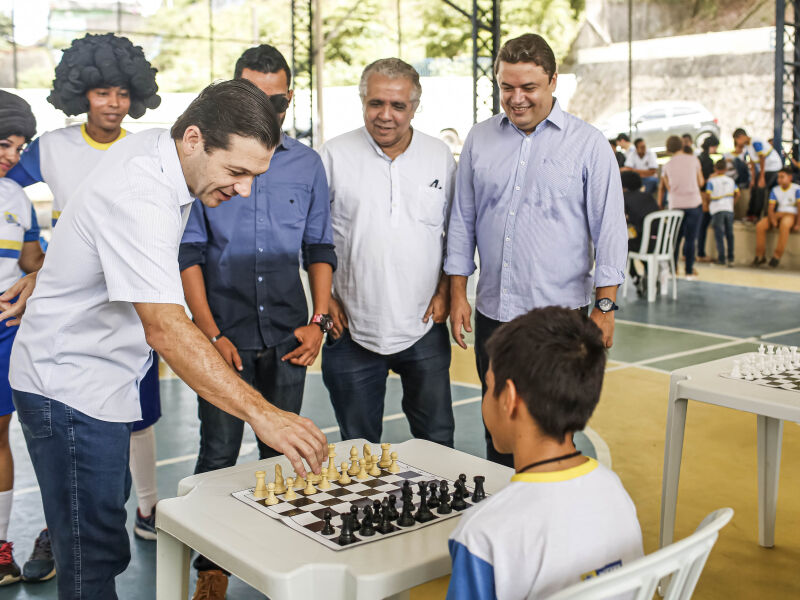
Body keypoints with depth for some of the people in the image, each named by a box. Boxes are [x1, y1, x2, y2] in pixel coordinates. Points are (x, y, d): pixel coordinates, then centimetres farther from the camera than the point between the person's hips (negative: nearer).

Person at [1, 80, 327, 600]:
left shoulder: (153, 149, -1)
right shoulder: (138, 200, -32)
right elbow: (165, 328, -41)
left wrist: (44, 276, 27)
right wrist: (260, 412, -45)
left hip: (100, 380, 10)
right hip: (71, 390, -10)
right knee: (95, 558, -3)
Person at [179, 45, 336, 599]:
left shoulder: (307, 164, 7)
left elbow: (320, 248, 12)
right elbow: (189, 252, -2)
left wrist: (319, 320, 1)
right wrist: (212, 334, -8)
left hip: (288, 334, 3)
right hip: (226, 333, -2)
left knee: (282, 453, 10)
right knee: (219, 455, 1)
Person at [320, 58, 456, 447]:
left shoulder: (440, 156, 4)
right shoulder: (335, 155, -2)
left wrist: (444, 291, 2)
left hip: (424, 328, 1)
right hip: (353, 329, -1)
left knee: (437, 440, 11)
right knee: (358, 448, 10)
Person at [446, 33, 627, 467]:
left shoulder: (587, 143, -1)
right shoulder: (479, 139, 9)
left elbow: (609, 228, -2)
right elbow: (462, 220, 13)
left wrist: (604, 306, -6)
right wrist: (457, 294, 8)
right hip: (493, 313, 3)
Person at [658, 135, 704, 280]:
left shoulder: (667, 166, 2)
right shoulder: (693, 159, -1)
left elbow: (667, 188, 7)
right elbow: (701, 182, 6)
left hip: (675, 206, 1)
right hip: (694, 203, -1)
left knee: (675, 238, 11)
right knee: (691, 238, 2)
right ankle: (689, 271, 4)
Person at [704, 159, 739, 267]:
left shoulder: (711, 181, -3)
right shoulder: (731, 181, 9)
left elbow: (708, 194, -11)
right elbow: (737, 194, 8)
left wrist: (710, 201, 9)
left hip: (717, 210, -3)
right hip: (729, 209, 3)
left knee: (719, 234, -2)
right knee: (729, 234, 8)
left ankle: (721, 258, -6)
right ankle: (730, 258, 8)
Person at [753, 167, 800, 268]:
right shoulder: (775, 190, 10)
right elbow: (770, 208, 4)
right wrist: (773, 221, -15)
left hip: (791, 215, -5)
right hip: (778, 214, 5)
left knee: (784, 225, -40)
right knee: (760, 226, -21)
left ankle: (777, 256, -35)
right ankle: (760, 255, -13)